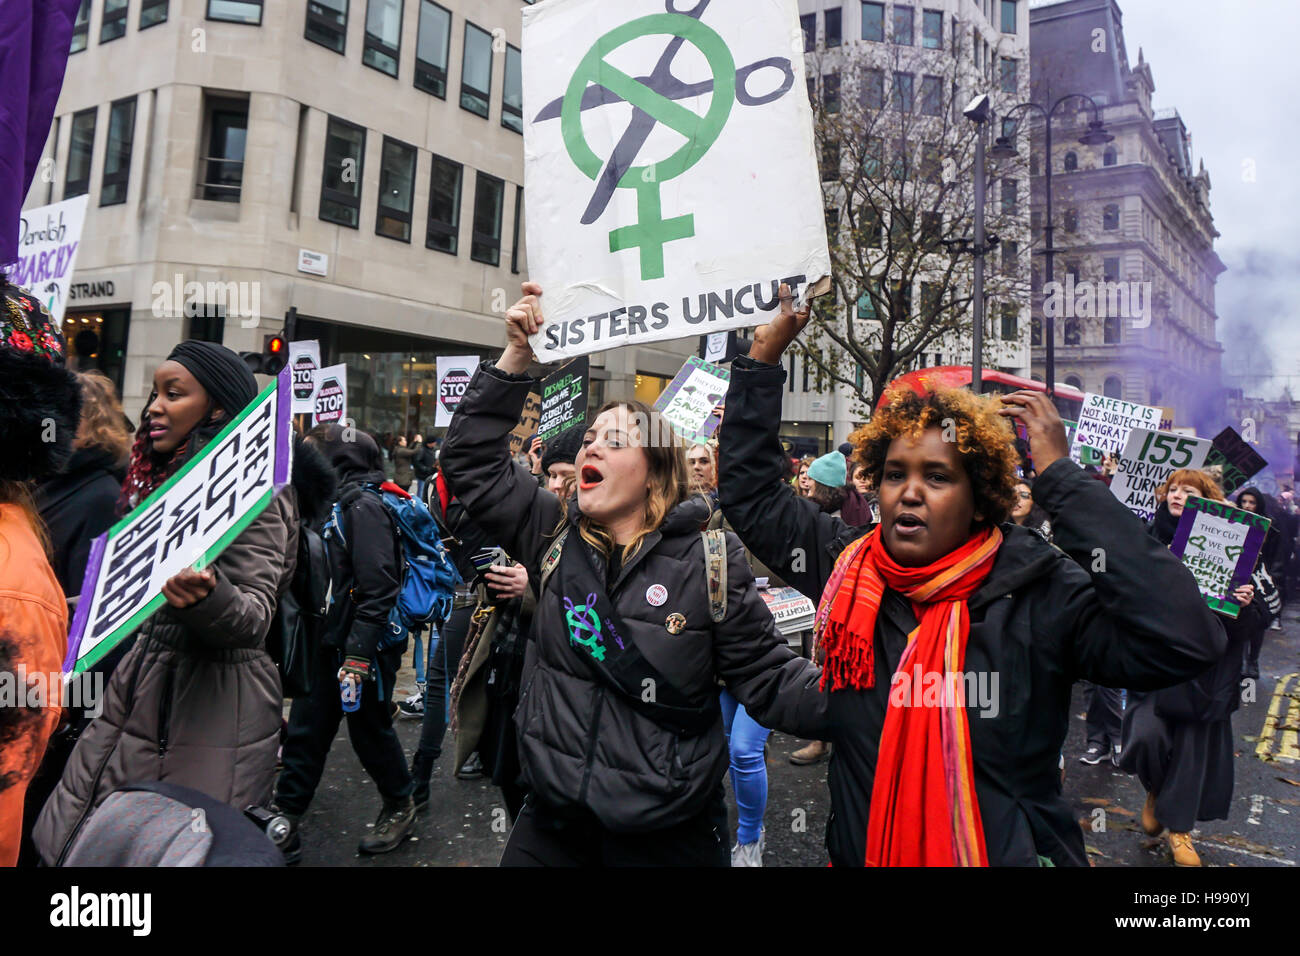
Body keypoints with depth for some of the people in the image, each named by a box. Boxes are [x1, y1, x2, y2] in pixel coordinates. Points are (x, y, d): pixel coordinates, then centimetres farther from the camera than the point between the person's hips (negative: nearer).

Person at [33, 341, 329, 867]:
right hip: (141, 685, 8)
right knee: (78, 840, 11)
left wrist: (206, 597, -38)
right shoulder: (158, 476, 12)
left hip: (213, 699, -8)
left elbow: (254, 616, -21)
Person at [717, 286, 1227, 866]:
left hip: (1008, 853, -3)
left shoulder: (1039, 594, -18)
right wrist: (766, 354, -5)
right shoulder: (846, 566, -7)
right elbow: (747, 492, 1)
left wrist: (1060, 476, -31)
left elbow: (1186, 642, -33)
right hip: (857, 851, 4)